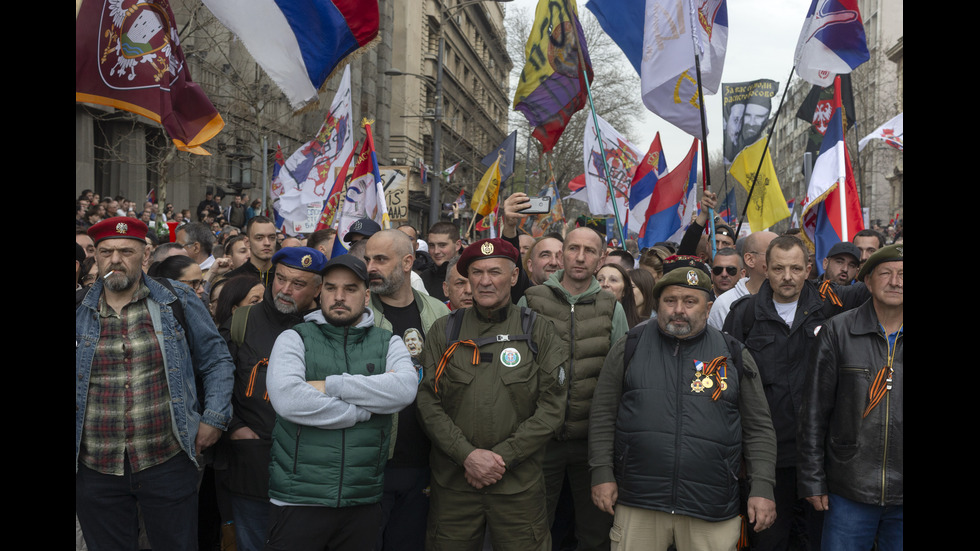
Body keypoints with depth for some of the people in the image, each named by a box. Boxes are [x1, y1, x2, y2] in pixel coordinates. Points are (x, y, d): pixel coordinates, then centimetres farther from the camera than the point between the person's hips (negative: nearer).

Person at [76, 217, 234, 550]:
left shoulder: (178, 302, 0)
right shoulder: (81, 312, 5)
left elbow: (216, 362, 5)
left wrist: (214, 418, -3)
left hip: (167, 461, -1)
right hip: (95, 469, 2)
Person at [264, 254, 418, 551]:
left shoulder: (388, 343, 6)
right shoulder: (295, 338, 1)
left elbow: (405, 389, -15)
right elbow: (287, 399, -18)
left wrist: (331, 386, -16)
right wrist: (365, 410, -12)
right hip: (298, 500, -2)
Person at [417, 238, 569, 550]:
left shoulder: (538, 332, 2)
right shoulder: (444, 331, 5)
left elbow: (551, 408, -3)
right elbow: (428, 402, -1)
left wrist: (502, 456, -10)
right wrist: (467, 454, -12)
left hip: (518, 485, -1)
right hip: (453, 482, 1)